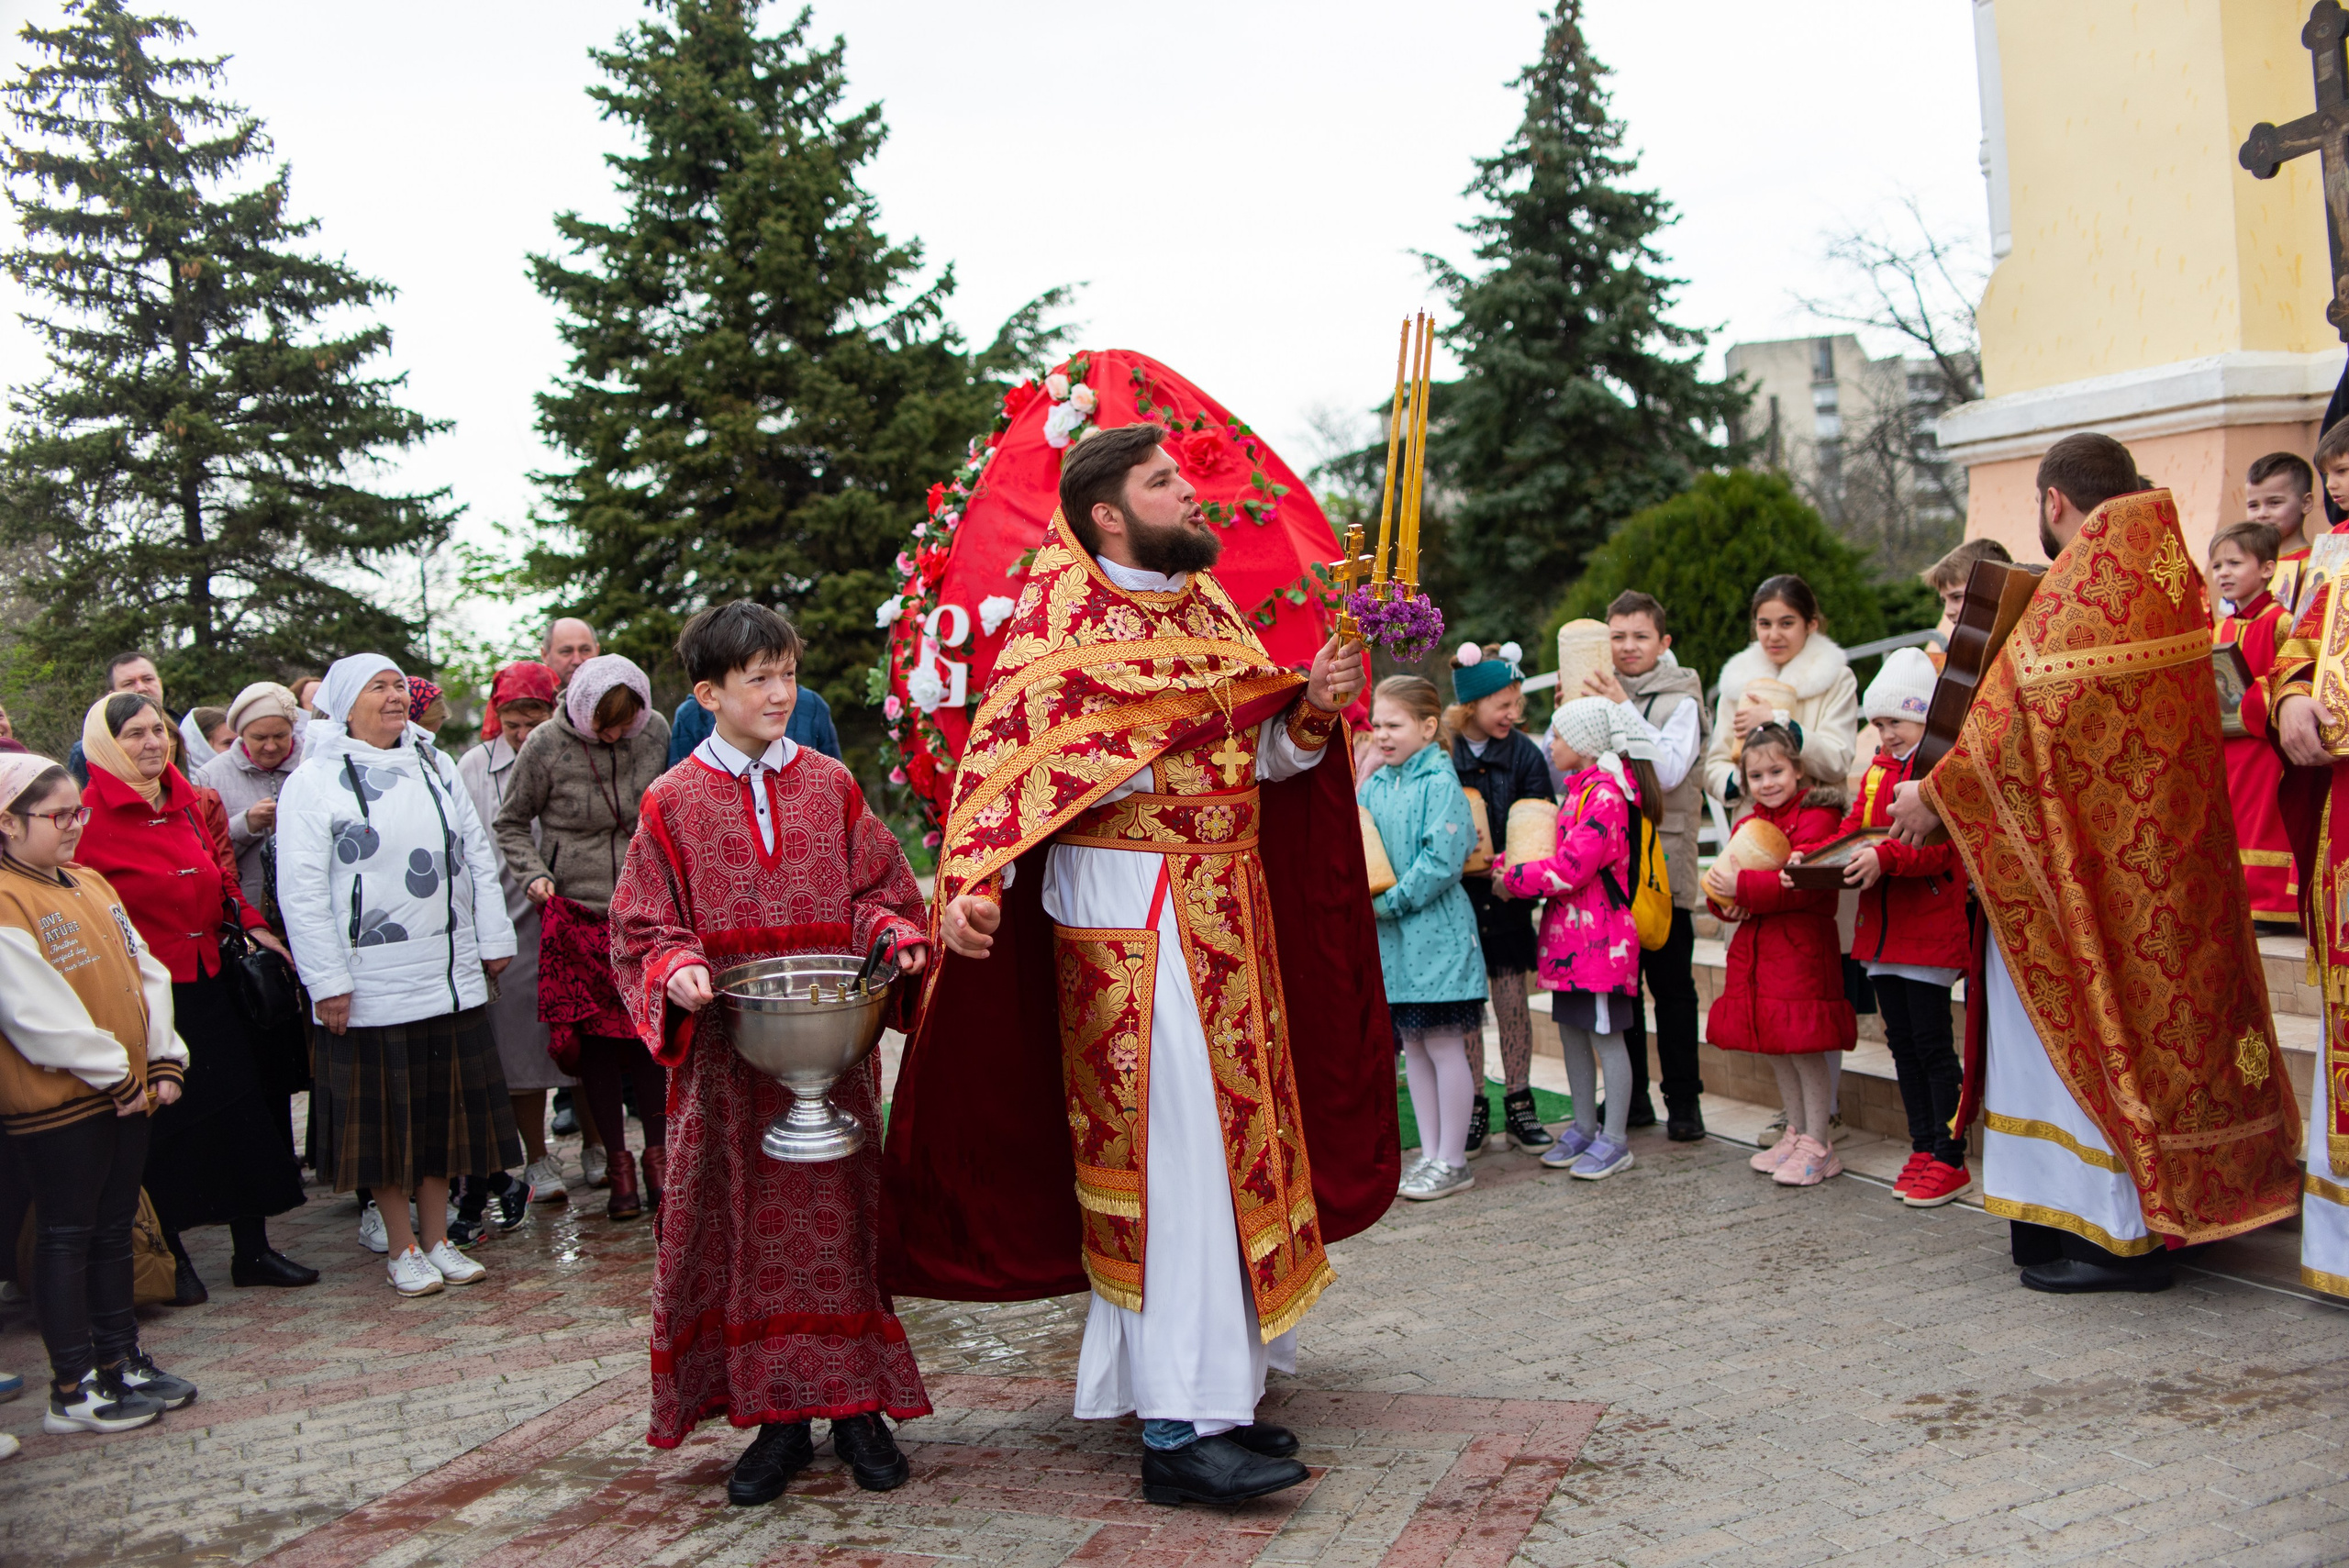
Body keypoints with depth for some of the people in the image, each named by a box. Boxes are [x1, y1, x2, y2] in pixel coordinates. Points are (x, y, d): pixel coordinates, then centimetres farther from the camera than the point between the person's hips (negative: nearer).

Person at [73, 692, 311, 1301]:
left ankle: (252, 1249, 20)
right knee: (161, 1123, 5)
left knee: (243, 1106, 9)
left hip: (210, 981, 6)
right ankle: (170, 1256, 22)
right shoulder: (90, 816, -12)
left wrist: (253, 925, 8)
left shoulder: (186, 802, 9)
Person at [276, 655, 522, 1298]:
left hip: (451, 976, 5)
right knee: (387, 1116, 4)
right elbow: (301, 891, -9)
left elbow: (477, 855, 15)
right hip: (371, 986, -5)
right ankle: (402, 1249, 18)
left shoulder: (434, 764, 12)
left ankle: (438, 1239, 23)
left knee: (447, 1108, 10)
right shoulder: (315, 781, -5)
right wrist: (327, 981, -13)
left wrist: (494, 939, 10)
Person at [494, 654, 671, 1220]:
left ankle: (658, 1152, 14)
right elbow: (511, 822, 5)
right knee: (594, 1037, 1)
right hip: (578, 912, -1)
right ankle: (617, 1162, 11)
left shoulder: (655, 733, -1)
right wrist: (533, 874, -9)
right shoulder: (547, 745, -7)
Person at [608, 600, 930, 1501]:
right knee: (748, 1224, 5)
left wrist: (895, 932, -9)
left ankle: (857, 1404, 18)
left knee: (839, 1215, 5)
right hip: (727, 1055, -1)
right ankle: (778, 1417, 18)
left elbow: (878, 890, 11)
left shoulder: (831, 786, 8)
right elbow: (644, 929, 3)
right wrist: (675, 971, -17)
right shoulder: (673, 802, 3)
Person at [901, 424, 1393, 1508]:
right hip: (1128, 909, -8)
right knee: (1175, 1157, -9)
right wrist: (973, 886, -34)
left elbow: (1261, 759, 15)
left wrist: (1312, 709, -4)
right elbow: (1003, 762, -19)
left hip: (1227, 911, 8)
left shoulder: (1208, 608, 14)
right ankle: (1181, 1431, -2)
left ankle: (1216, 1383, 27)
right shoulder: (1063, 623, -8)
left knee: (1230, 1143, 13)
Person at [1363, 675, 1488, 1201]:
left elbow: (1441, 861, -18)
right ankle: (1431, 1154, 23)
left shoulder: (1440, 783, -11)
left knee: (1444, 1044, 0)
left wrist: (1390, 902, -18)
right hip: (1392, 936, 7)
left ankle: (1453, 1162, 10)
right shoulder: (1374, 786, 10)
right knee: (1412, 1044, 13)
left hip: (1435, 932, -7)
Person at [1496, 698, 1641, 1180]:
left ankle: (1614, 1140, 9)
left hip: (1600, 935, -10)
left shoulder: (1606, 795, -17)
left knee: (1605, 1034, 0)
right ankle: (1584, 1128, 27)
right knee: (1571, 1030, 15)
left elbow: (1570, 868, -22)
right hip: (1568, 931, 10)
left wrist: (1513, 879, -12)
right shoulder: (1579, 790, 15)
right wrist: (1509, 867, 5)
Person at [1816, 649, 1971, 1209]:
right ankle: (1922, 1148, 22)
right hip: (1881, 929, 8)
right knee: (1901, 1041, 12)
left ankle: (1950, 1161, 4)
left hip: (1929, 931, -8)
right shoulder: (1877, 769, 16)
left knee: (1931, 1042, -4)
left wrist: (1884, 858, -34)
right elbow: (1852, 830, 16)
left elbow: (1937, 843, -21)